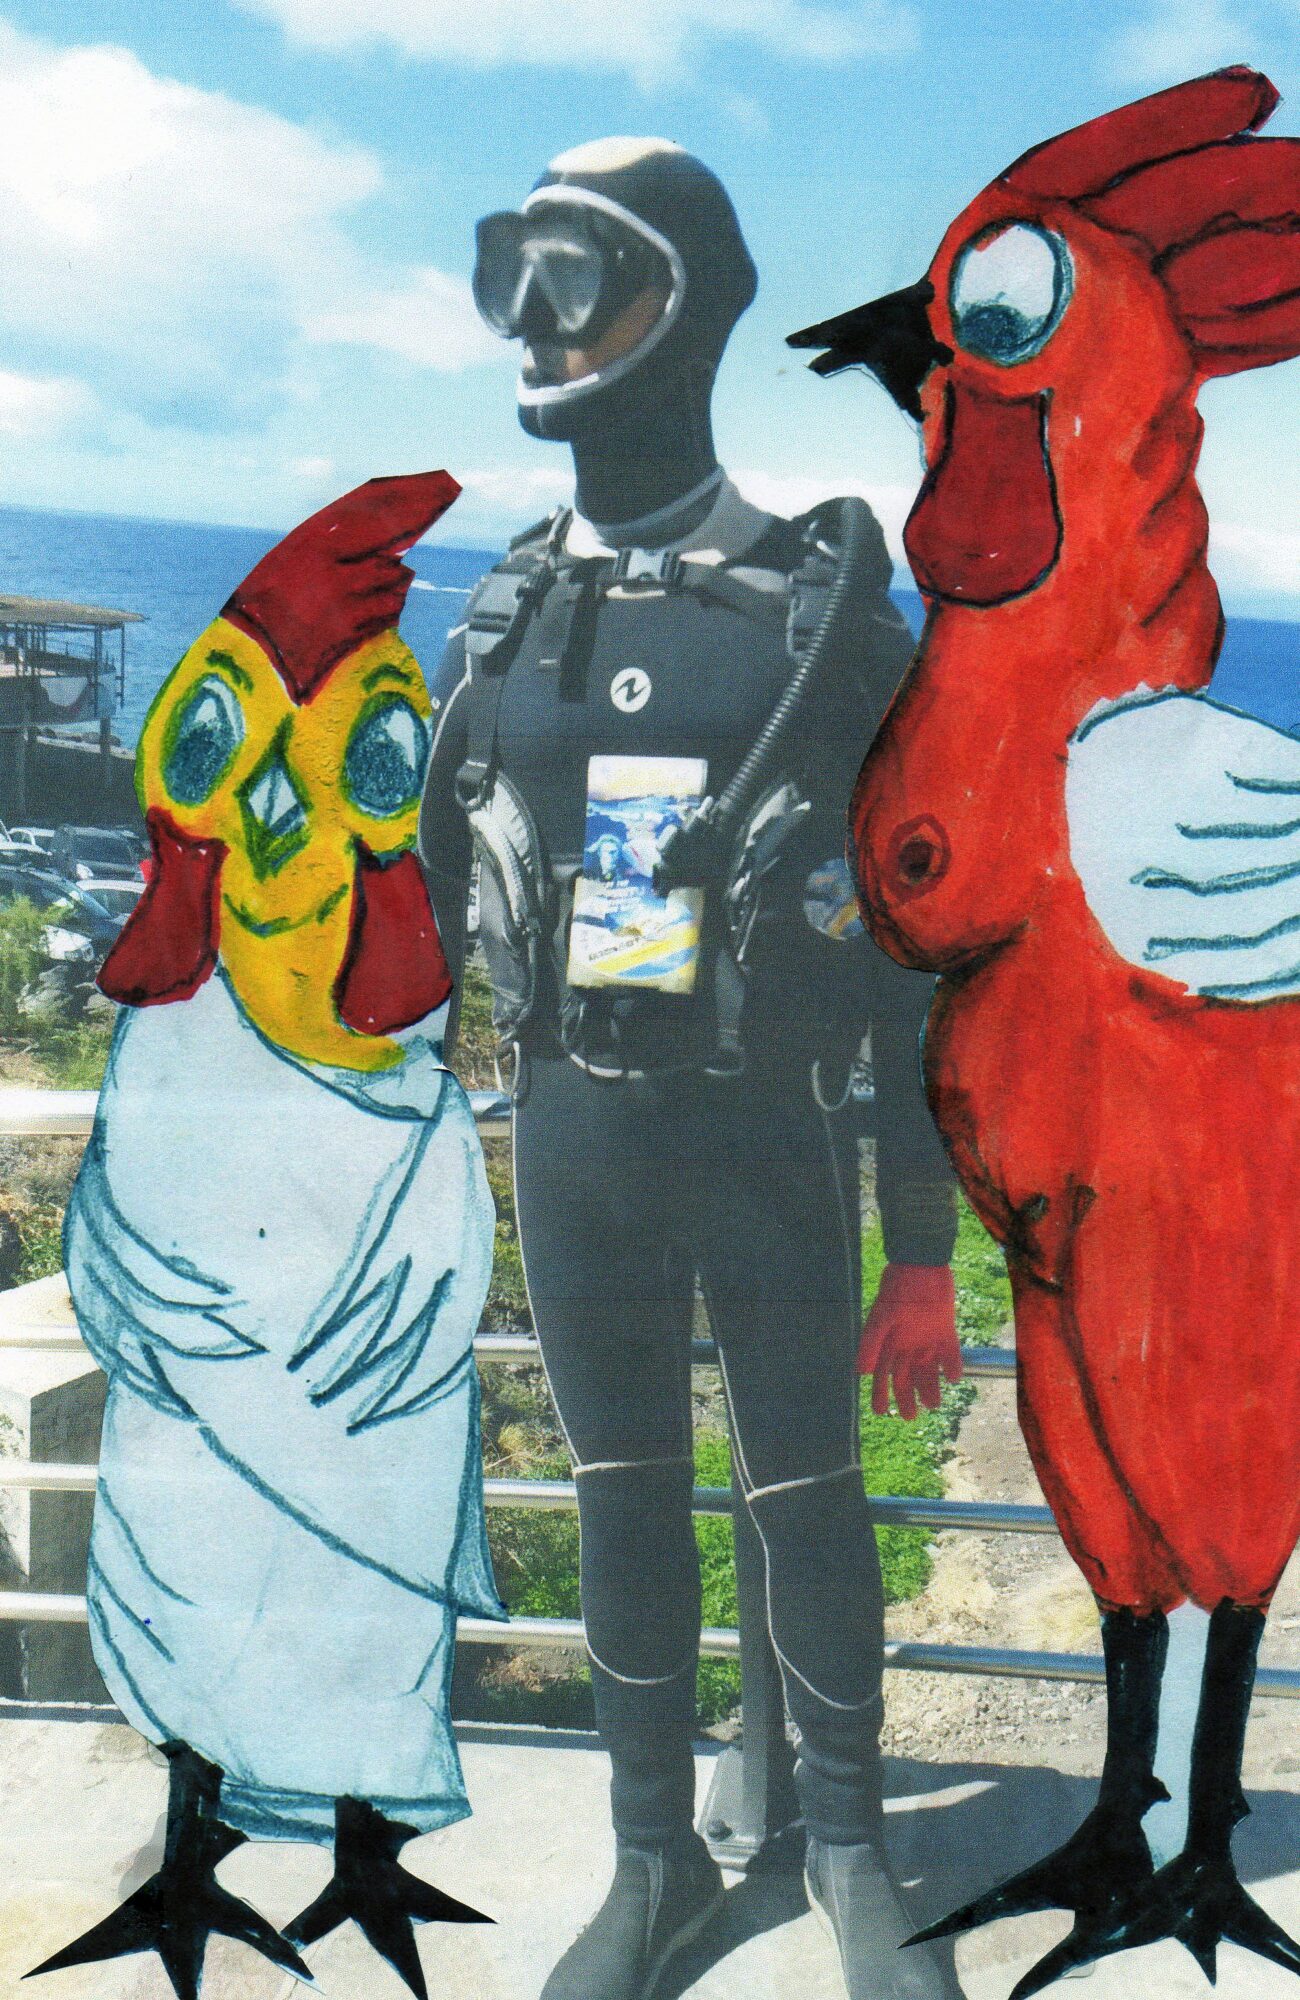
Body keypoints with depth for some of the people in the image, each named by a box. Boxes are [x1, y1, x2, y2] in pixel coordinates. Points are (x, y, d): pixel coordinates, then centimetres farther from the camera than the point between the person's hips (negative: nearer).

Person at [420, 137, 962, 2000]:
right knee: (626, 1499, 14)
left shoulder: (823, 610, -8)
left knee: (810, 1497, 11)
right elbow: (435, 897, 10)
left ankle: (848, 1842, 32)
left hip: (770, 1138, -3)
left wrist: (925, 1253, -7)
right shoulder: (505, 616, 4)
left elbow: (917, 953, -6)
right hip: (573, 1137, 3)